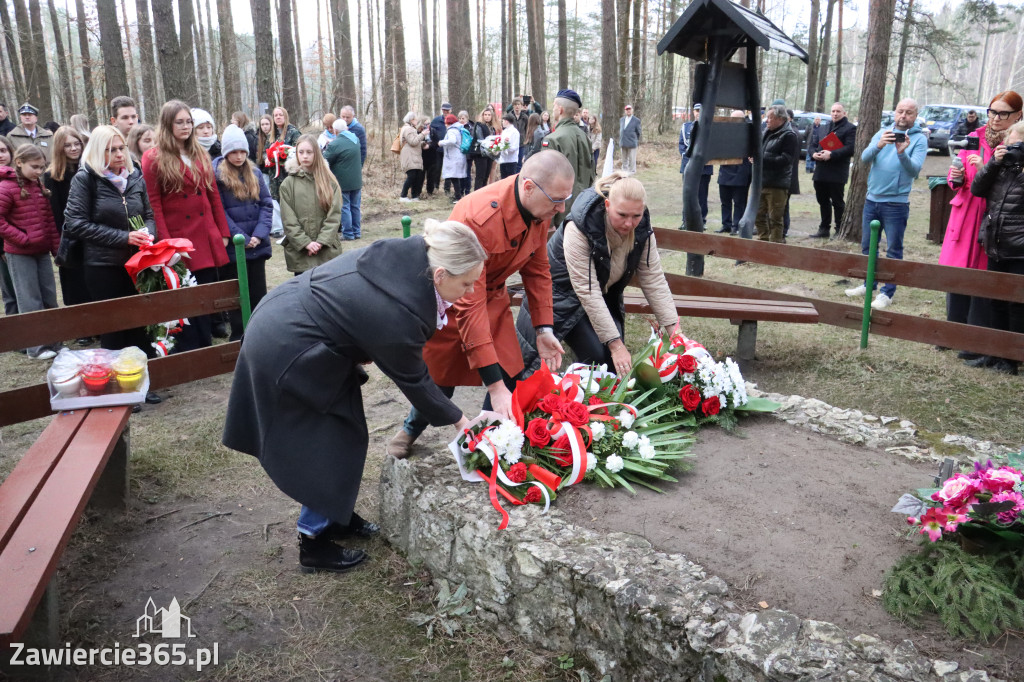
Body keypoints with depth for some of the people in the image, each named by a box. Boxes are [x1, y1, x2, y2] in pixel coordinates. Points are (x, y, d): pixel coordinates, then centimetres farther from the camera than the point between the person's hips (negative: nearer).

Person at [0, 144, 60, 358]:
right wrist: (22, 238, -16)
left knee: (49, 298, 10)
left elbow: (49, 220, 13)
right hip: (20, 254, -6)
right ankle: (36, 347, 7)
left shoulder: (40, 187, 10)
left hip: (42, 251, 6)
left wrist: (56, 247, 9)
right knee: (30, 301, -1)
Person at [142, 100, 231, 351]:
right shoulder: (154, 158, -2)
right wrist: (165, 243, -13)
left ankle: (205, 349, 21)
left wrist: (223, 233, 10)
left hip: (208, 240, 5)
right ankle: (187, 354, 12)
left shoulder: (201, 155, 14)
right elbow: (154, 204, -6)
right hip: (179, 240, -5)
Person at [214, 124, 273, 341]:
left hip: (257, 245, 4)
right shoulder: (215, 173, -6)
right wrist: (242, 238, -15)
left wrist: (259, 234, -10)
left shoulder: (254, 172, 8)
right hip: (232, 248, -4)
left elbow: (266, 204, 4)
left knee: (259, 293, 11)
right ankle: (238, 338, 19)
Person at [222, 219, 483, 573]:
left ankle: (337, 516, 36)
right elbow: (413, 380, -15)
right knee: (327, 446, 3)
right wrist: (458, 420, -1)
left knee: (341, 434, 18)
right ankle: (313, 543, 19)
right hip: (287, 355, -9)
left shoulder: (407, 252, -11)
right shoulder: (398, 316, -32)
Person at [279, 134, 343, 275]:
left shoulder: (329, 182, 5)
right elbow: (288, 220, -1)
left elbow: (334, 215, -1)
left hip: (327, 250, 0)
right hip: (299, 252, 0)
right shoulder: (288, 184, 4)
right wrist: (306, 243, -11)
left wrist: (322, 241, -11)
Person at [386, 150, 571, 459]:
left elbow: (537, 270, 2)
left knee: (509, 375, -4)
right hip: (449, 299, -5)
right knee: (440, 376, 8)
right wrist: (493, 384, -39)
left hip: (493, 296, 6)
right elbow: (468, 305, -38)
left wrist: (544, 328, -5)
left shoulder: (541, 209, -16)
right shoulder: (477, 217, -39)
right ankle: (411, 428, 40)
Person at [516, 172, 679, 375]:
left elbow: (654, 280, -11)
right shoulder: (579, 229, -32)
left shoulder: (641, 228, -14)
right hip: (562, 294, -5)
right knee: (597, 355, -21)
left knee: (617, 362, -10)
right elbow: (588, 292, -32)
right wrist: (616, 344, -34)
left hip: (606, 296, 6)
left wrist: (674, 330, -19)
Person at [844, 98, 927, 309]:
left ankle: (887, 292, 6)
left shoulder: (919, 139, -5)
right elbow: (865, 158, -10)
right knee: (867, 246, 14)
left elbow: (914, 170, -18)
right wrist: (878, 145, -31)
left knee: (893, 250, 1)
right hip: (872, 200, 5)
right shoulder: (882, 133, 6)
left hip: (896, 204, -5)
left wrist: (902, 153, -36)